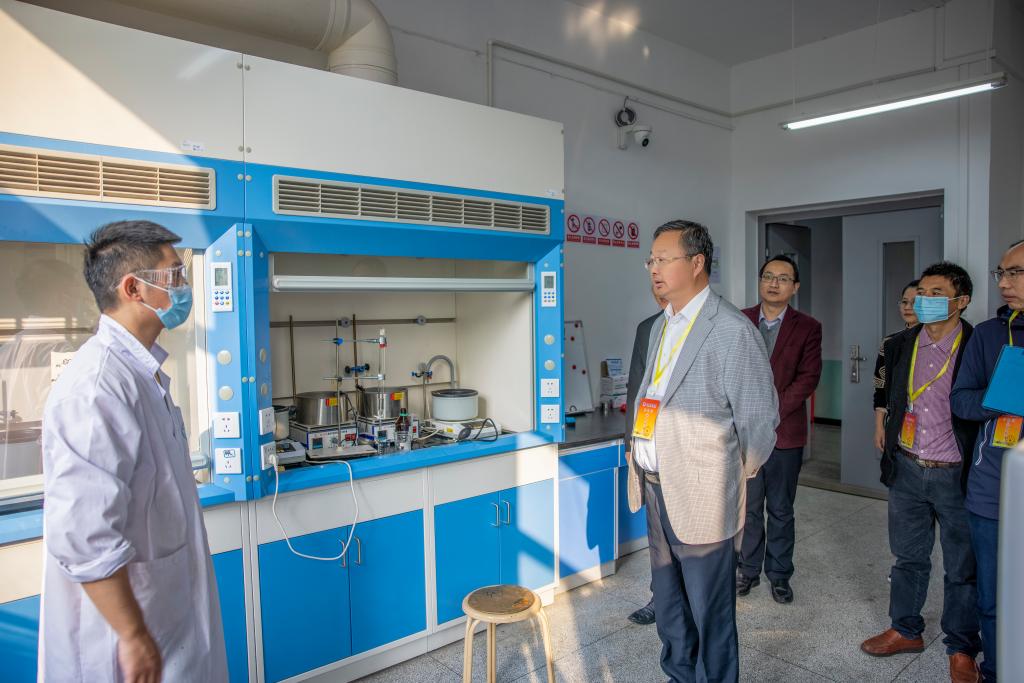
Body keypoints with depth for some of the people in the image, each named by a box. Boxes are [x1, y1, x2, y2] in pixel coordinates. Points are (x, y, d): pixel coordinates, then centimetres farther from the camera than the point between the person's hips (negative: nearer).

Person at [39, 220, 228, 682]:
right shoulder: (98, 386, -26)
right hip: (129, 625, -9)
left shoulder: (142, 370, 6)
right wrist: (134, 638, -23)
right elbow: (82, 536, -29)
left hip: (166, 604, 9)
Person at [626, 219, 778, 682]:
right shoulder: (661, 325, 10)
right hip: (657, 488, 8)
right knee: (669, 607, 22)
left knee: (709, 613, 9)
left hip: (701, 497, -8)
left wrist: (734, 478, -2)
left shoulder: (732, 330, -15)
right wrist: (645, 474, 12)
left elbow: (760, 418, -12)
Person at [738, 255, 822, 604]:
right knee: (749, 507, 10)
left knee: (781, 509, 10)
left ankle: (779, 575, 23)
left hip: (785, 432, -1)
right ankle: (749, 570, 24)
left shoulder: (808, 328, 1)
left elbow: (808, 378, -6)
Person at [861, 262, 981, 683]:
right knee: (908, 556, 17)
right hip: (907, 470, 4)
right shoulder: (901, 345, 4)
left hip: (955, 474, -4)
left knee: (962, 567, 11)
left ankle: (961, 649, 29)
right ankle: (906, 630, 34)